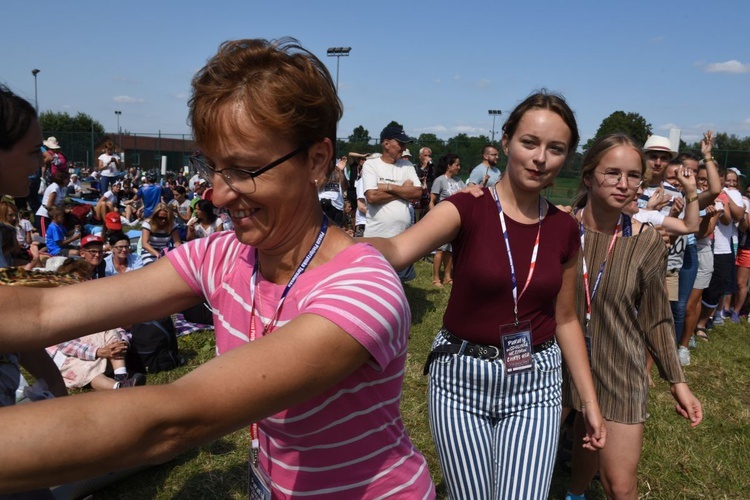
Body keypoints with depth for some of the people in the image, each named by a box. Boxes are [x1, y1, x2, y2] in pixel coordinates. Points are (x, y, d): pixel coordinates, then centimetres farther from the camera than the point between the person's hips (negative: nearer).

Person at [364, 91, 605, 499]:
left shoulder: (563, 229, 0)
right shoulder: (467, 208, -13)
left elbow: (565, 319, 10)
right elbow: (398, 250, -32)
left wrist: (590, 401, 9)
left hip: (534, 382, 3)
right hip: (460, 377, -2)